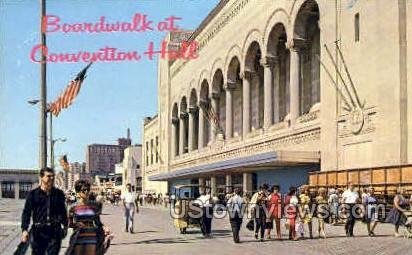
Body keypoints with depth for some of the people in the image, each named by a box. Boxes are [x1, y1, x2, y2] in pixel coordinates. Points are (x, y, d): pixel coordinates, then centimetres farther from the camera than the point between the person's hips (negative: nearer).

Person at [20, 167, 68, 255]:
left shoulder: (59, 194, 7)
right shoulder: (33, 194, 0)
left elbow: (63, 211, 18)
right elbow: (26, 212, -2)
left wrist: (65, 226, 21)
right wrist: (24, 229, -11)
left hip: (55, 231, 1)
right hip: (38, 231, -1)